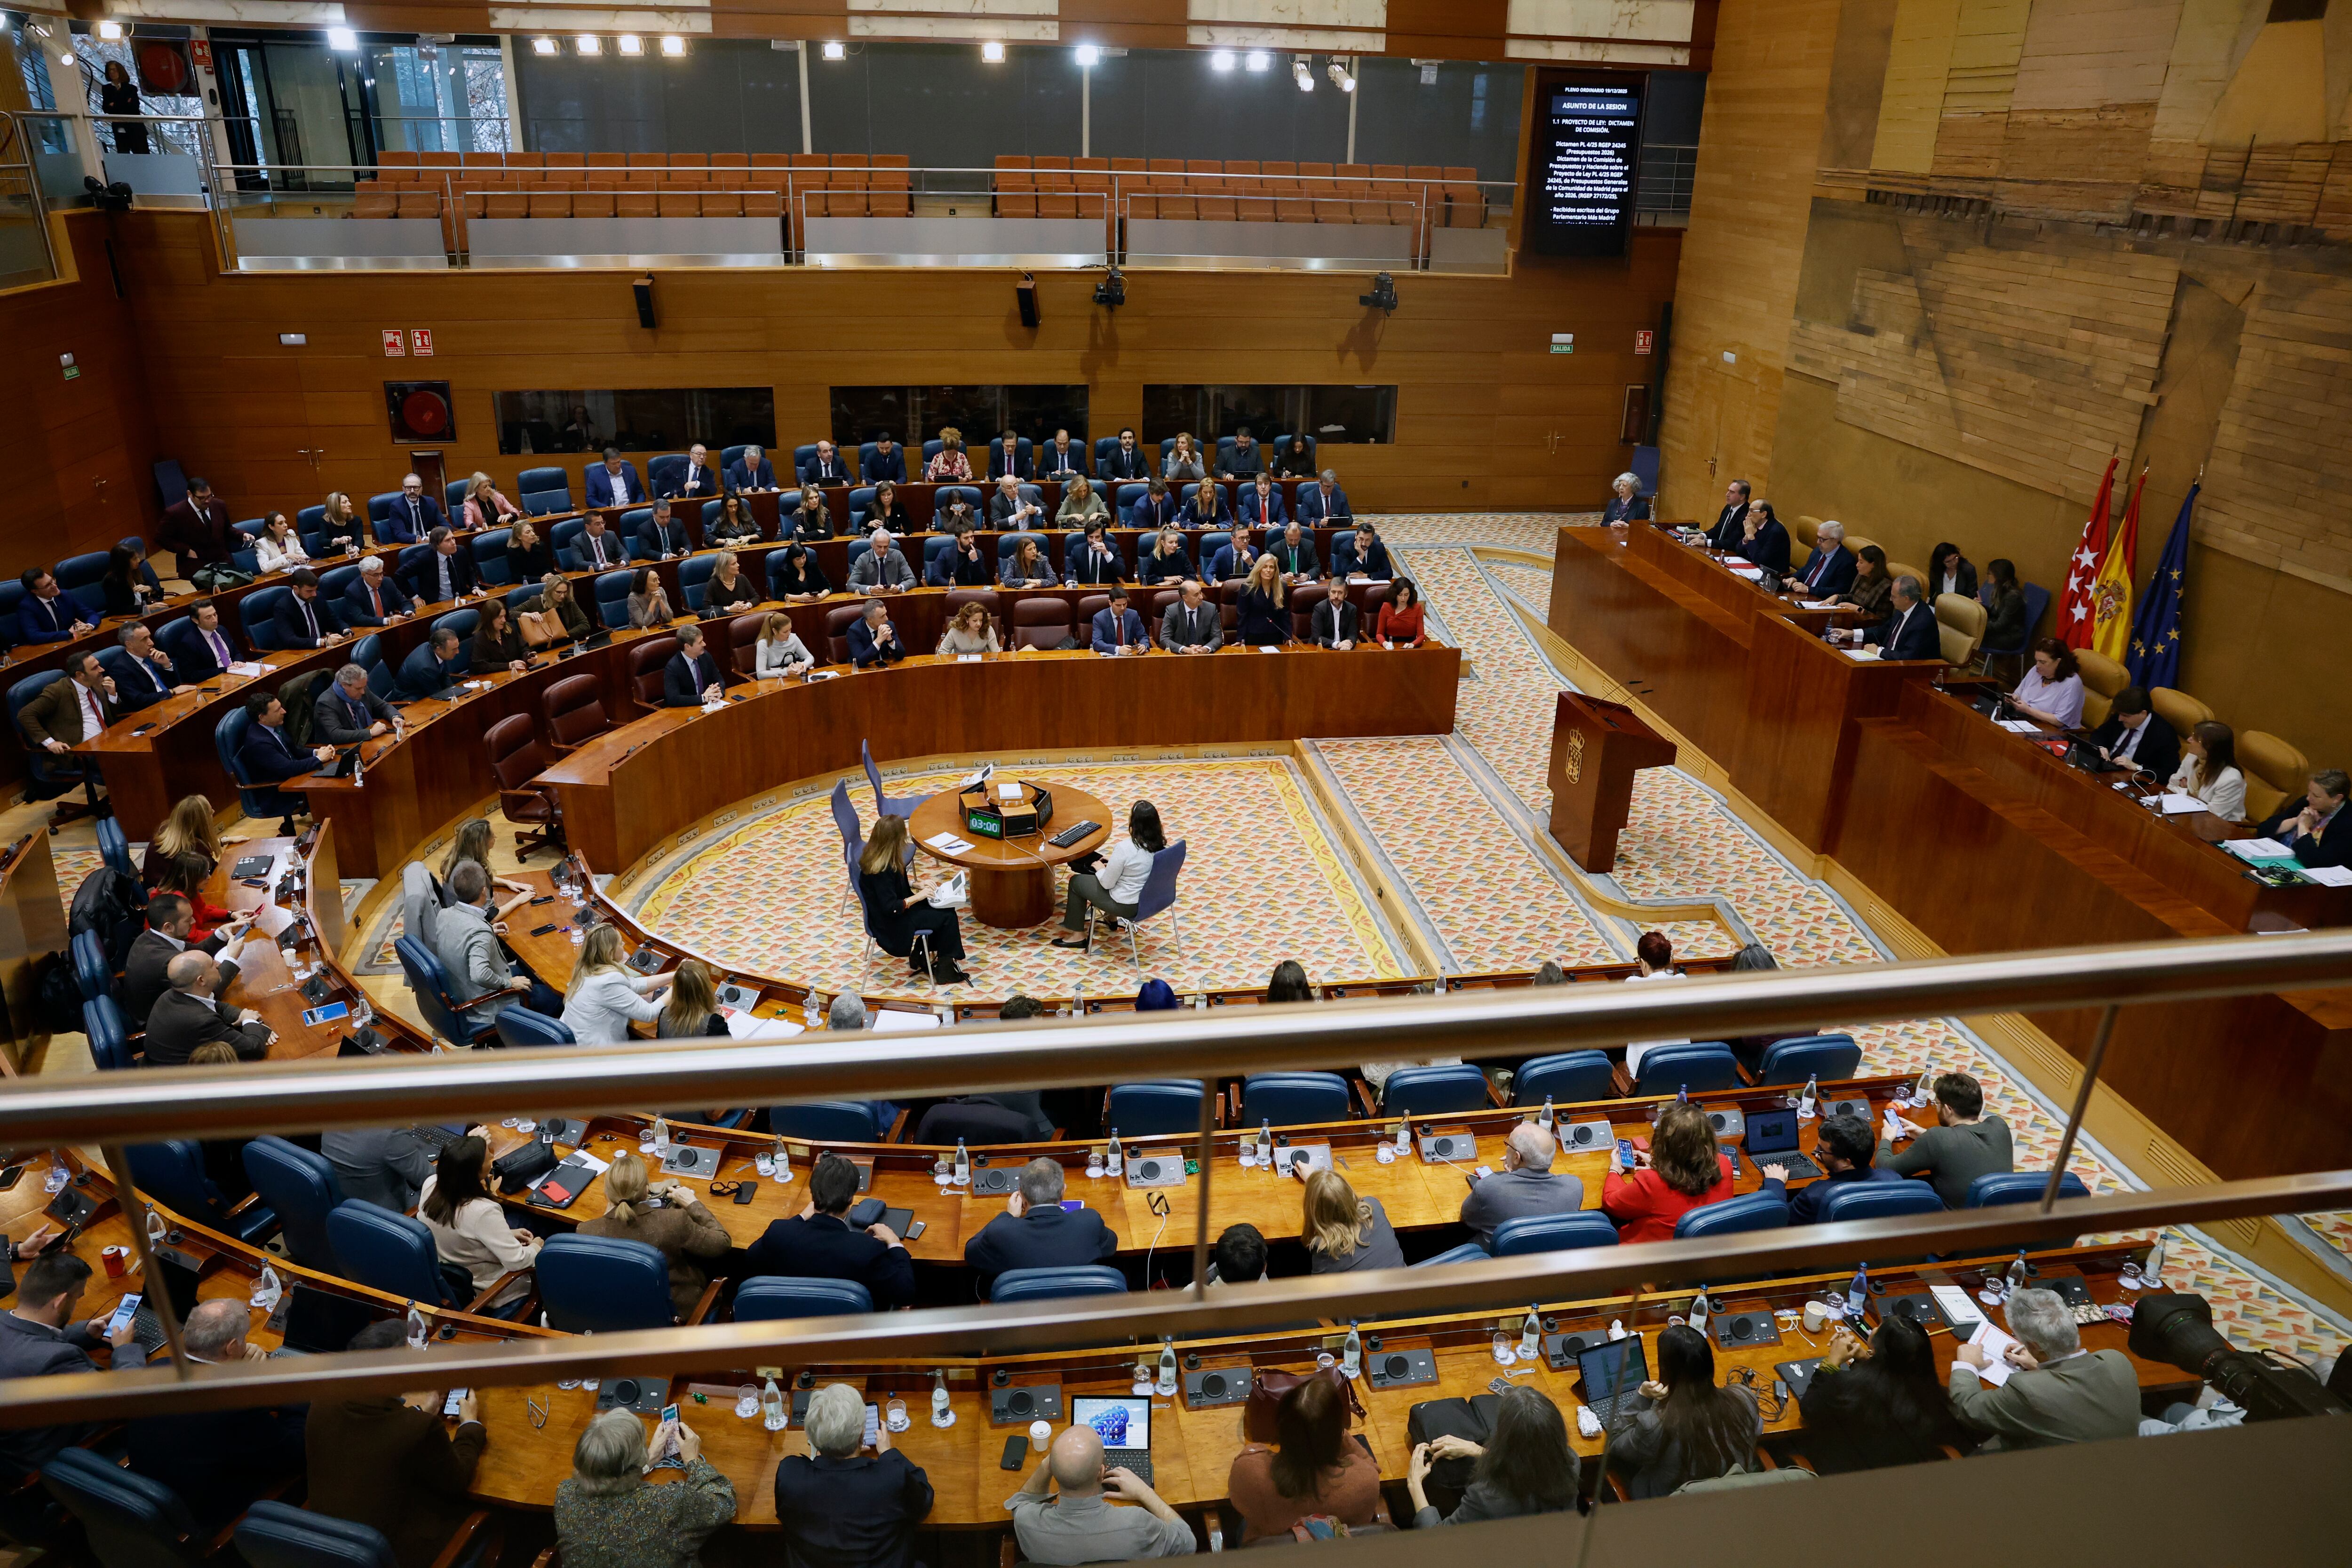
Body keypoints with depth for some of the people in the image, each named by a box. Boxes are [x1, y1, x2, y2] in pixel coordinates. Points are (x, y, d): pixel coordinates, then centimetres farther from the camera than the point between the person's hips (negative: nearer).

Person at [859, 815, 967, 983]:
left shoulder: (875, 857, -3)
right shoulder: (882, 871, -32)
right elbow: (891, 908, -30)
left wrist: (915, 885, 4)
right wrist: (917, 897, -20)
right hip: (892, 925, -9)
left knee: (945, 908, 9)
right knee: (947, 917, -4)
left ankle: (920, 955, 19)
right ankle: (945, 970, 10)